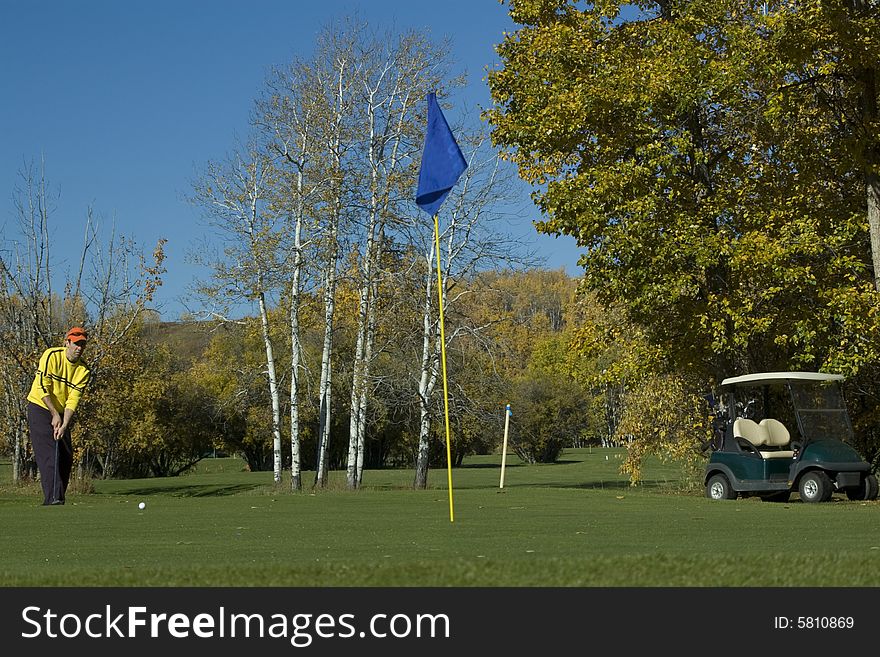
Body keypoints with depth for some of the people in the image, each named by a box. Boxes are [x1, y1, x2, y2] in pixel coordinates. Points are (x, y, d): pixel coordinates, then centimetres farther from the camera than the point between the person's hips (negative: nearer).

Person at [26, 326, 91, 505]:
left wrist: (64, 424, -22)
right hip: (40, 408, -6)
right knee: (48, 455, -18)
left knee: (66, 457, 4)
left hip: (60, 413, 6)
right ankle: (53, 498, -26)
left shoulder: (84, 370, -4)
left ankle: (58, 498, 14)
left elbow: (73, 399, -10)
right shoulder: (51, 356, -15)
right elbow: (43, 388, -18)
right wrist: (55, 415, -20)